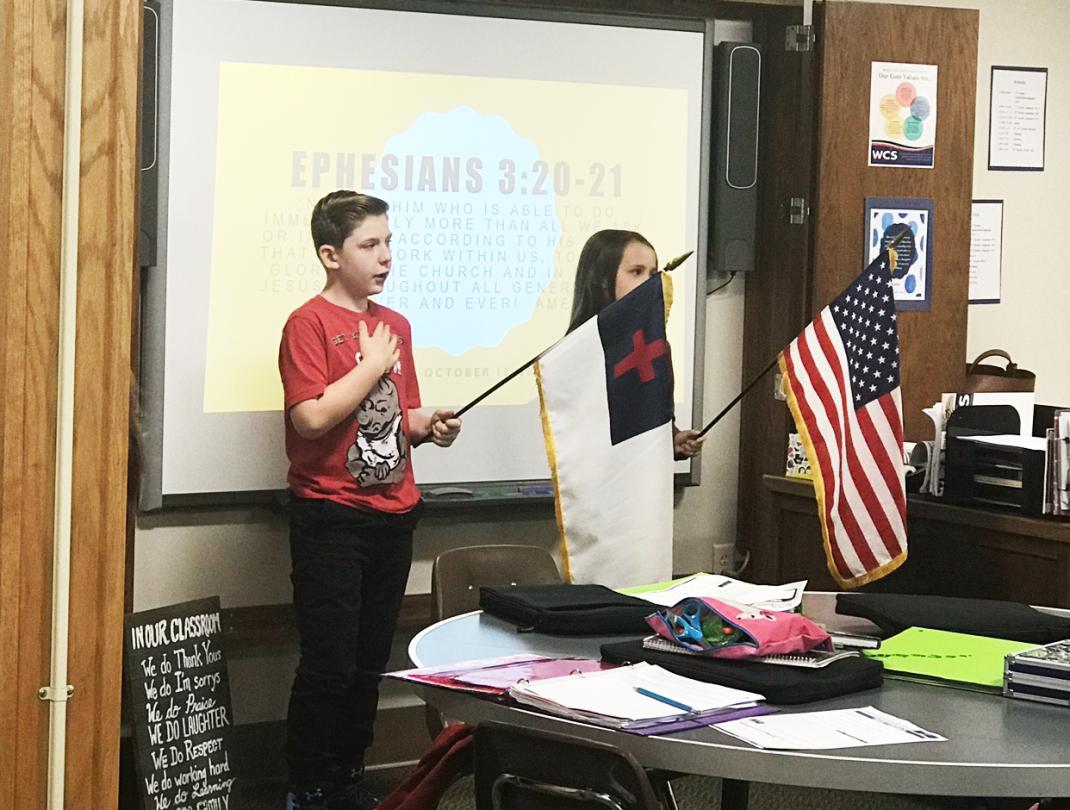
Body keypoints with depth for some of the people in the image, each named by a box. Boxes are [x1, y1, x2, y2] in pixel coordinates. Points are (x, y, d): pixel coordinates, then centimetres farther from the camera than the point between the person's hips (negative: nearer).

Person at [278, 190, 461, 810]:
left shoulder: (396, 325, 13)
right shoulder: (310, 323, -9)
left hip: (393, 514, 7)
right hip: (331, 518, -6)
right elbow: (312, 417, -21)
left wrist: (429, 426, 2)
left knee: (371, 660, 12)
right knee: (330, 664, -4)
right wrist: (372, 365, -13)